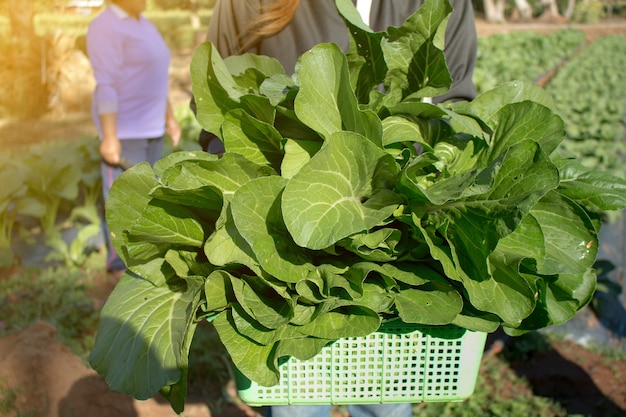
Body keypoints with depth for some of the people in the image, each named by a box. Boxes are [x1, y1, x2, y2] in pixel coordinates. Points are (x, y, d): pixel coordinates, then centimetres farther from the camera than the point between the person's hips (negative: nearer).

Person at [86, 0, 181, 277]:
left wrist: (169, 117, 17)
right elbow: (106, 86, -20)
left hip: (149, 126, 9)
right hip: (123, 128, -9)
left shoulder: (142, 25, 14)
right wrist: (109, 137, -22)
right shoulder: (106, 28, -14)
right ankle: (121, 265, 11)